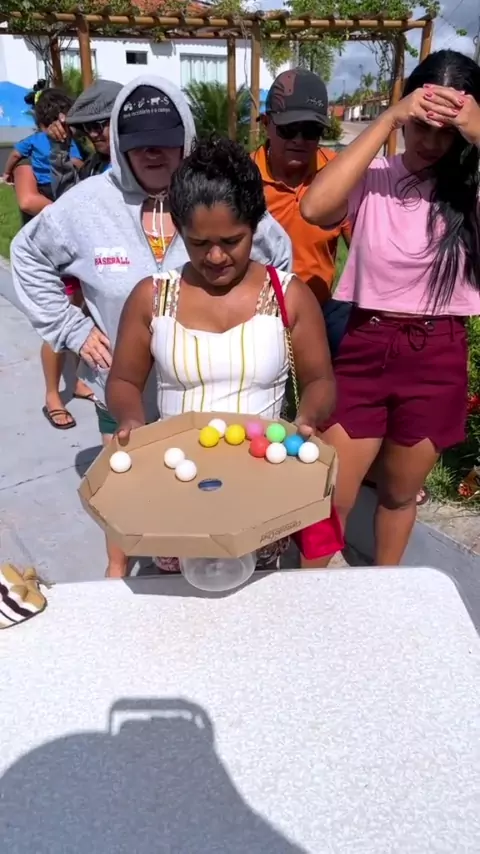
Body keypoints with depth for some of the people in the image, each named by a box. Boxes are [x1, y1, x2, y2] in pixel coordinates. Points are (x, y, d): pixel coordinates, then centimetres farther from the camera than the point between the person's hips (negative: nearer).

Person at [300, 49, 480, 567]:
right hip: (365, 349, -1)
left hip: (438, 359, 1)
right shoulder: (373, 176, -2)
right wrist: (388, 120, -20)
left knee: (399, 495, 20)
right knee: (329, 498, 6)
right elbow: (315, 208, -22)